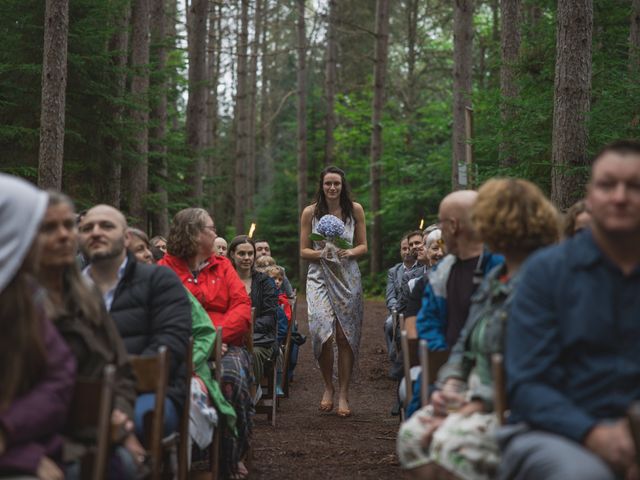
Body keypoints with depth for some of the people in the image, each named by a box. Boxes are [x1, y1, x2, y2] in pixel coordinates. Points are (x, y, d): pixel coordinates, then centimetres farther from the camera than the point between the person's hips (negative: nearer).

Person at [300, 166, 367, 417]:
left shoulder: (355, 210, 3)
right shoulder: (310, 212, 1)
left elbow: (363, 246, 8)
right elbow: (303, 250, 4)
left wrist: (350, 252, -13)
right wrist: (321, 254, -15)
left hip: (348, 278, 1)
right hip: (320, 276, -1)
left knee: (345, 335, 0)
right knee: (323, 331, -15)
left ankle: (343, 394, 10)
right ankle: (328, 387, 7)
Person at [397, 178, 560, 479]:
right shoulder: (495, 277, 16)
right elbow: (467, 342, 21)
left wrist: (471, 410, -22)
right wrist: (451, 383, 2)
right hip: (479, 396, 9)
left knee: (452, 442, -31)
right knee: (412, 433, -9)